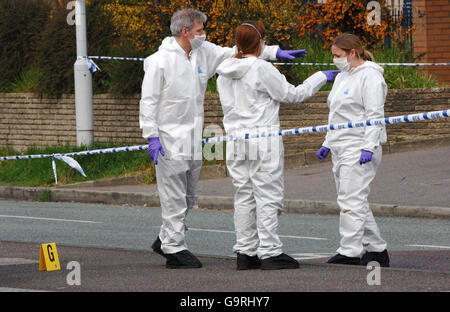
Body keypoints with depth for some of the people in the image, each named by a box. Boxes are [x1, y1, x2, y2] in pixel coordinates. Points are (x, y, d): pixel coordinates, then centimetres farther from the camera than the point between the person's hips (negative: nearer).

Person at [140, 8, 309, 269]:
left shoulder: (203, 52, 9)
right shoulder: (160, 61, -11)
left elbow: (235, 53, 13)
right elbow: (149, 101, -11)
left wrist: (274, 52, 5)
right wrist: (152, 136, -17)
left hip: (193, 140, 8)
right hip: (169, 140, -8)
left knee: (188, 198, 14)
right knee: (174, 198, -5)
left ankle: (165, 240, 28)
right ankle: (174, 249, 1)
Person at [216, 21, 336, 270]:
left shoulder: (224, 73, 8)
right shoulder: (263, 69, -12)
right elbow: (293, 95, -4)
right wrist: (322, 77, 7)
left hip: (236, 142, 7)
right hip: (263, 141, -6)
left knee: (244, 196, 10)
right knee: (268, 196, -2)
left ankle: (245, 252, 12)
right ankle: (270, 252, -3)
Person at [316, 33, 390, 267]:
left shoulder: (369, 77, -10)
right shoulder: (343, 77, 19)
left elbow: (374, 115, -16)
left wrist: (369, 147, -22)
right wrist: (327, 144, 23)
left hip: (359, 148, -10)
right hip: (341, 149, 10)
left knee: (351, 201, -13)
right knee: (355, 202, 10)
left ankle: (349, 252, -12)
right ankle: (376, 249, 15)